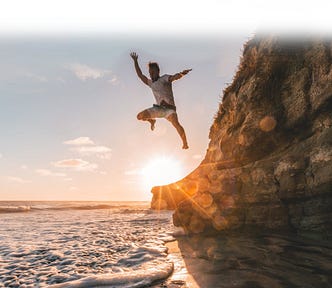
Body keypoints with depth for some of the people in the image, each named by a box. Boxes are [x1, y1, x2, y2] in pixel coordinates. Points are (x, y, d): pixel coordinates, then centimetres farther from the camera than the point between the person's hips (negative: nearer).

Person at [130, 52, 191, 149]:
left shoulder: (165, 78, 2)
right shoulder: (151, 83, 19)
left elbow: (175, 77, -18)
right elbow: (140, 75, 27)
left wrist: (181, 74, -41)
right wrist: (135, 61, 29)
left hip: (169, 108, -5)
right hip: (158, 108, 6)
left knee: (176, 124, -30)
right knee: (140, 116, -5)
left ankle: (185, 144, -22)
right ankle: (152, 121, 26)